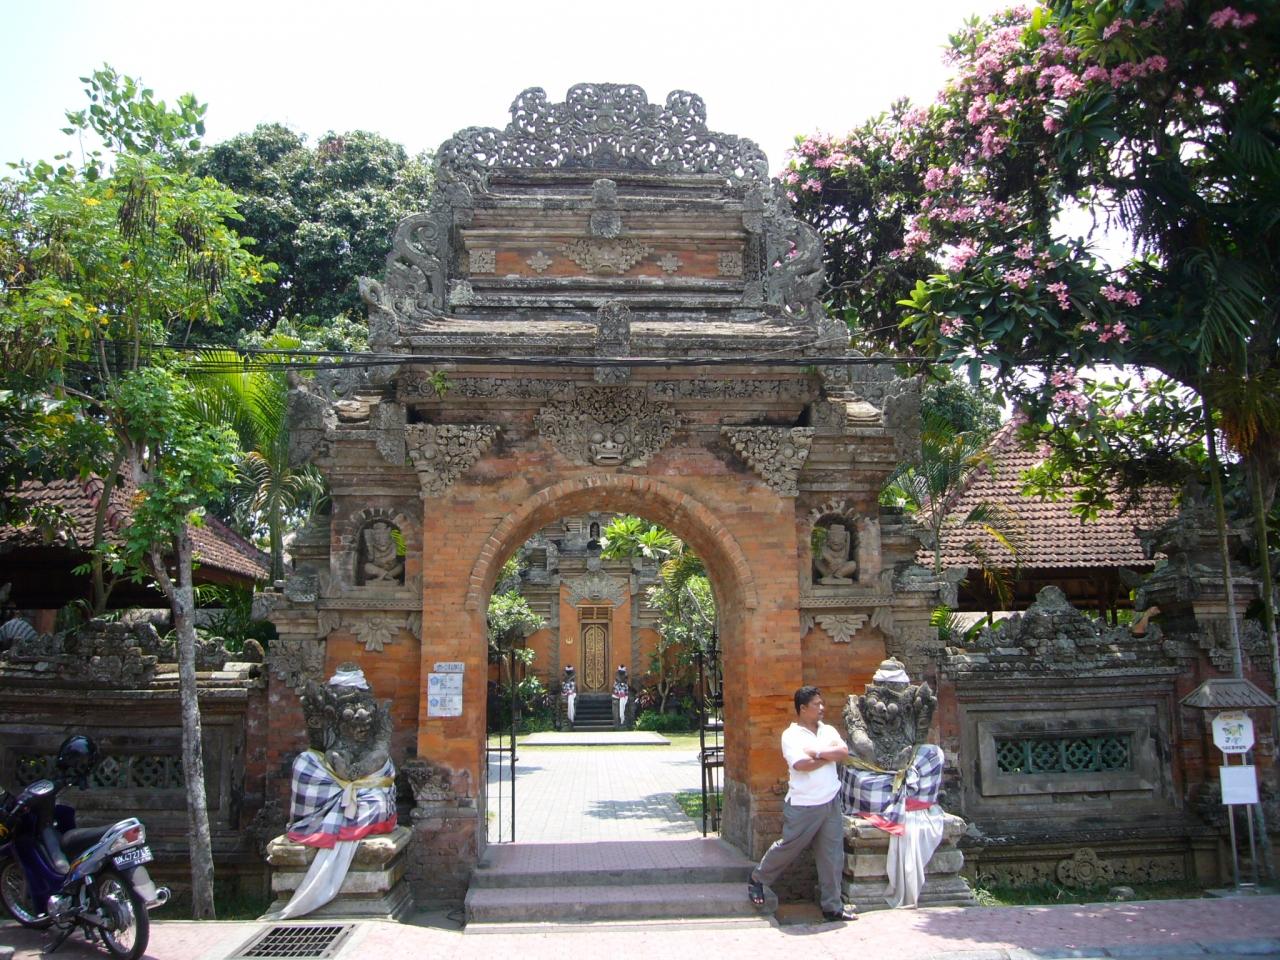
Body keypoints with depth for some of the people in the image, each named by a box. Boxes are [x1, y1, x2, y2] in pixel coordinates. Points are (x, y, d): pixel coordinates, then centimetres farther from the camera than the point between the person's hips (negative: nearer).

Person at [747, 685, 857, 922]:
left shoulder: (828, 731, 9)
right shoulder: (791, 735, -9)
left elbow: (844, 751, -7)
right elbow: (801, 764, -23)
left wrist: (817, 752, -14)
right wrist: (830, 756, -10)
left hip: (831, 803, 5)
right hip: (803, 806, -5)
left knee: (832, 856, 7)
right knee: (787, 848, 6)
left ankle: (832, 906, 18)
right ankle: (757, 880, 29)